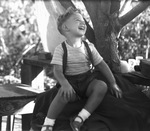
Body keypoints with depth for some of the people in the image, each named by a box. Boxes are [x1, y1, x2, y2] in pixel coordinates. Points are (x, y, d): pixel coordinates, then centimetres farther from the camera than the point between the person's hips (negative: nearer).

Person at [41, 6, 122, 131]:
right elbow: (58, 70, -13)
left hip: (88, 80, 4)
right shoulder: (60, 49, -6)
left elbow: (101, 65, 9)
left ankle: (80, 118, -27)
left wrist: (113, 83, 3)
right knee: (64, 93, -37)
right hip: (70, 82, -3)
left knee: (102, 86, -28)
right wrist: (64, 83, -34)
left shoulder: (89, 47, 4)